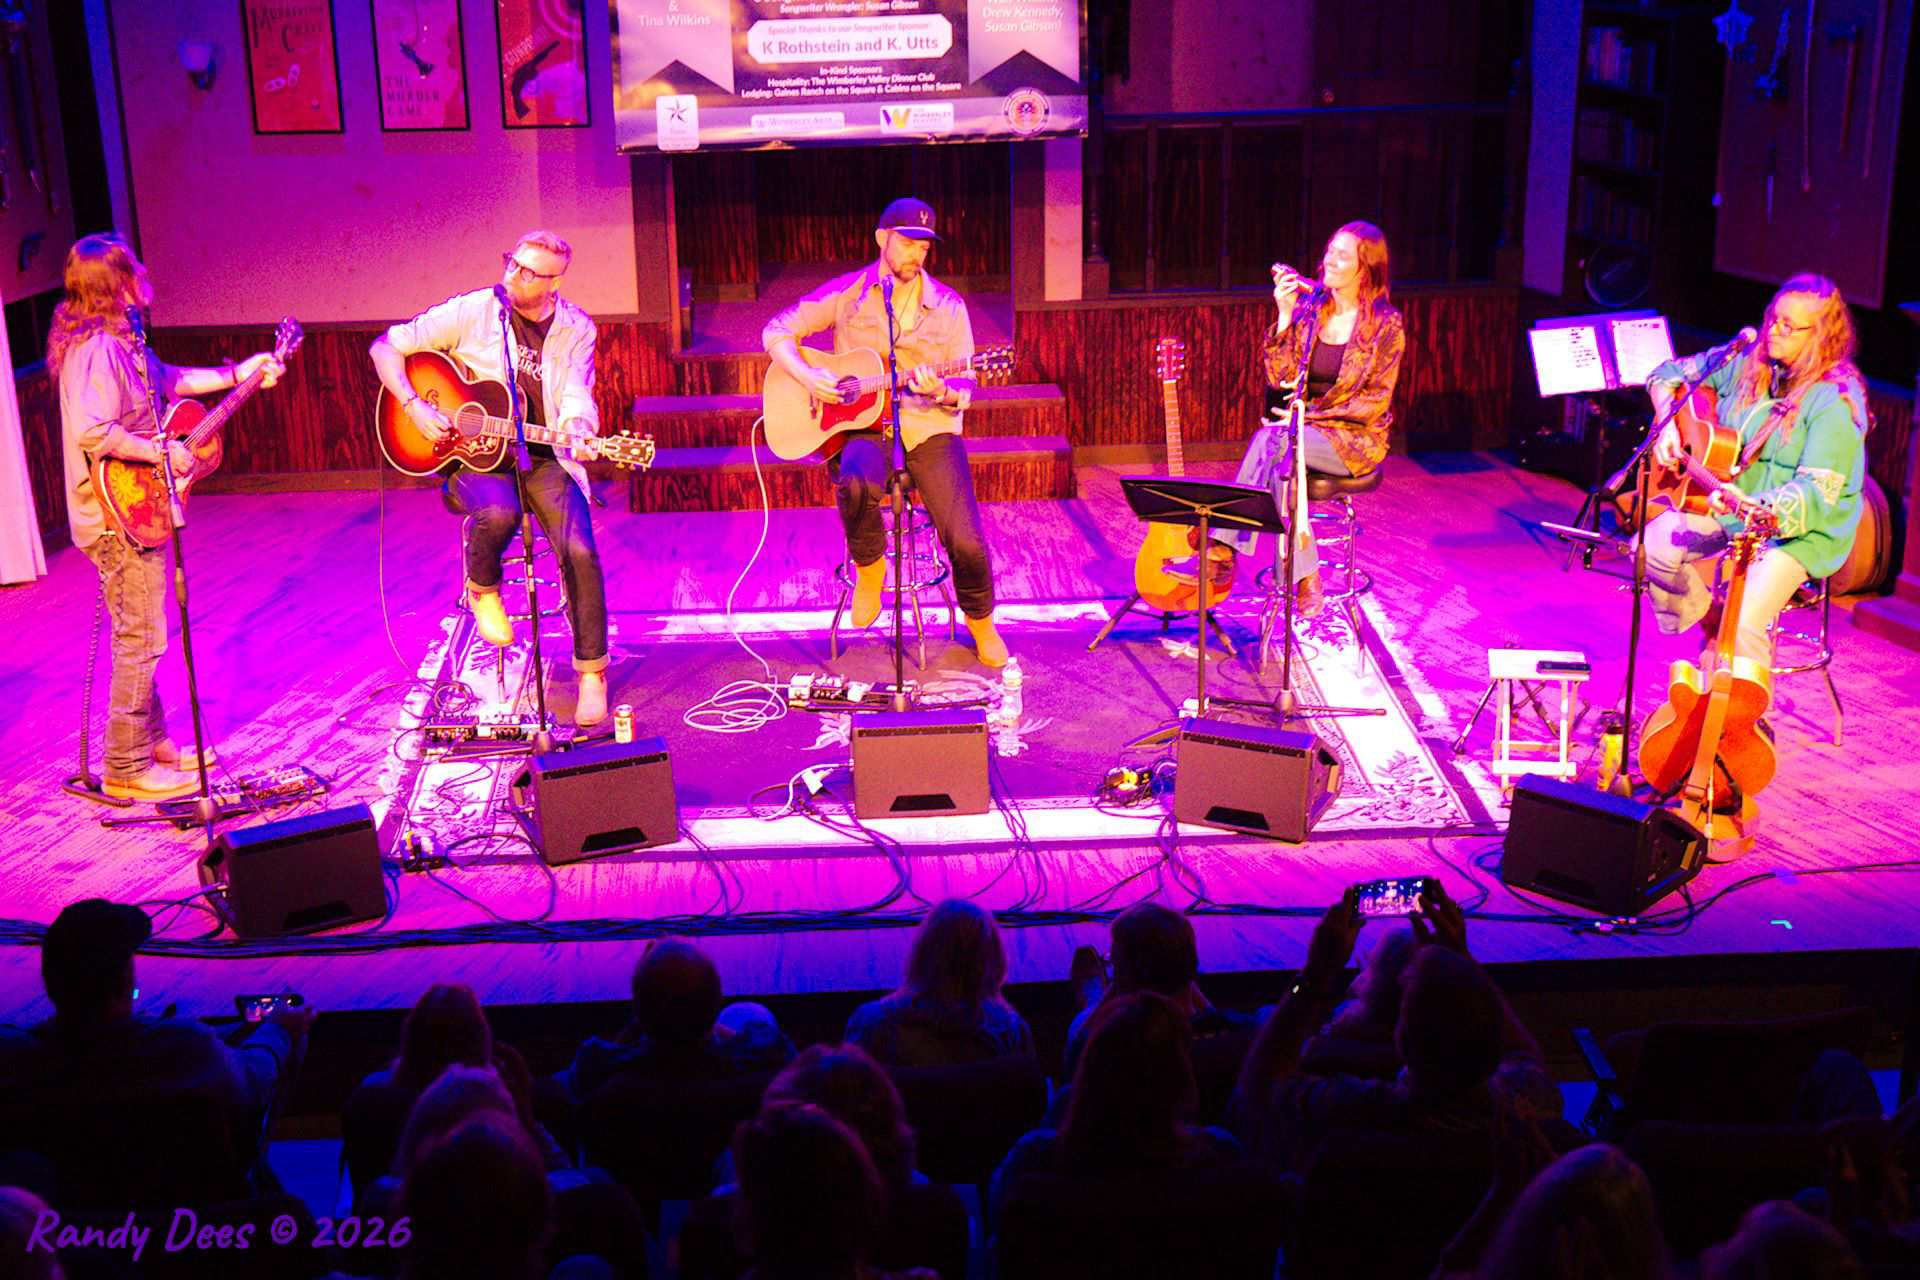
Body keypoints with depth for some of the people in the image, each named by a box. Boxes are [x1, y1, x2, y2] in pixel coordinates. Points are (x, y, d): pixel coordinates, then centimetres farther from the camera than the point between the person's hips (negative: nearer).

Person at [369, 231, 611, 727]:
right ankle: (482, 589, -1)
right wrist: (414, 407, -14)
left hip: (542, 457, 2)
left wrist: (578, 431, -29)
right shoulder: (470, 312, -5)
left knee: (580, 551, -21)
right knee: (498, 514, -37)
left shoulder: (576, 329, 1)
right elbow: (386, 347, 0)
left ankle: (592, 673, -4)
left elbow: (575, 398, -6)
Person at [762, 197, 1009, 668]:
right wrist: (808, 377, -13)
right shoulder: (846, 293, 3)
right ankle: (869, 566, -5)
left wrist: (940, 391, -19)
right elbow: (777, 332, 4)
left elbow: (963, 390, 5)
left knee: (967, 543, -16)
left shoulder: (948, 306, 5)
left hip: (929, 427, 1)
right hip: (861, 425, -1)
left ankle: (980, 621, 18)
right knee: (856, 486, -39)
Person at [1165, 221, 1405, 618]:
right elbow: (1281, 379, -2)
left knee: (1271, 442, -32)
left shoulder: (1386, 324, -6)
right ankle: (1304, 575, -28)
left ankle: (1222, 553, -28)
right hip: (1304, 430, 4)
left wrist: (1310, 414, -17)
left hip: (1356, 437, -4)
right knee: (1280, 462, -33)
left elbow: (1375, 400, -9)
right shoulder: (1308, 308, 5)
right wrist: (1285, 317, -14)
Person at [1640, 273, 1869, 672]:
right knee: (1651, 545, -18)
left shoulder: (1836, 402, -18)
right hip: (1729, 503, 7)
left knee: (1743, 625, -27)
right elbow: (1670, 374, 12)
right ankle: (1710, 622, 9)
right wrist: (1666, 425, -6)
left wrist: (1755, 508, -41)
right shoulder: (1747, 362, 1)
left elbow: (1816, 493, -24)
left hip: (1801, 530, -6)